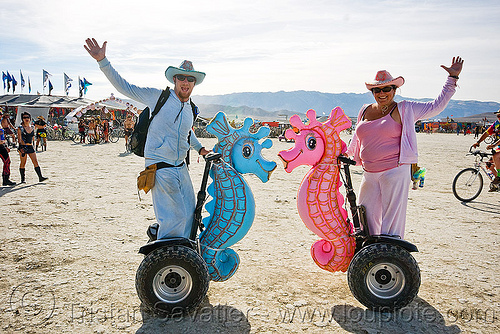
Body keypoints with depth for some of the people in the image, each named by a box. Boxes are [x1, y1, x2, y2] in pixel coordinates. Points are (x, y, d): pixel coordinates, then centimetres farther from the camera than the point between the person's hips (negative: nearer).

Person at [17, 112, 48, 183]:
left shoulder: (32, 128, 11)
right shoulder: (20, 128, -3)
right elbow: (19, 138, -10)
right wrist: (21, 148, -21)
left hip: (30, 147, 4)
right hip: (23, 147, -4)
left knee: (36, 162, -4)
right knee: (23, 163, 2)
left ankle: (40, 177, -7)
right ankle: (23, 178, 13)